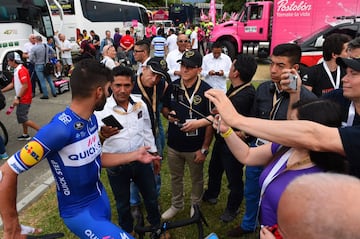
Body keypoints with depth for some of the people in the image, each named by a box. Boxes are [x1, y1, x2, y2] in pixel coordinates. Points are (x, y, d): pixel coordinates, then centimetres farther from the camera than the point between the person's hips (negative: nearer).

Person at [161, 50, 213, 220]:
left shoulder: (206, 91, -16)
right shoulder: (172, 87, -4)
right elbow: (164, 108, 11)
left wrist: (204, 149, -14)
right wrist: (168, 115, -13)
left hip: (195, 147, -3)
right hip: (174, 144, 4)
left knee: (196, 178, 19)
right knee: (175, 177, 22)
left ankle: (195, 205, 44)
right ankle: (176, 205, 45)